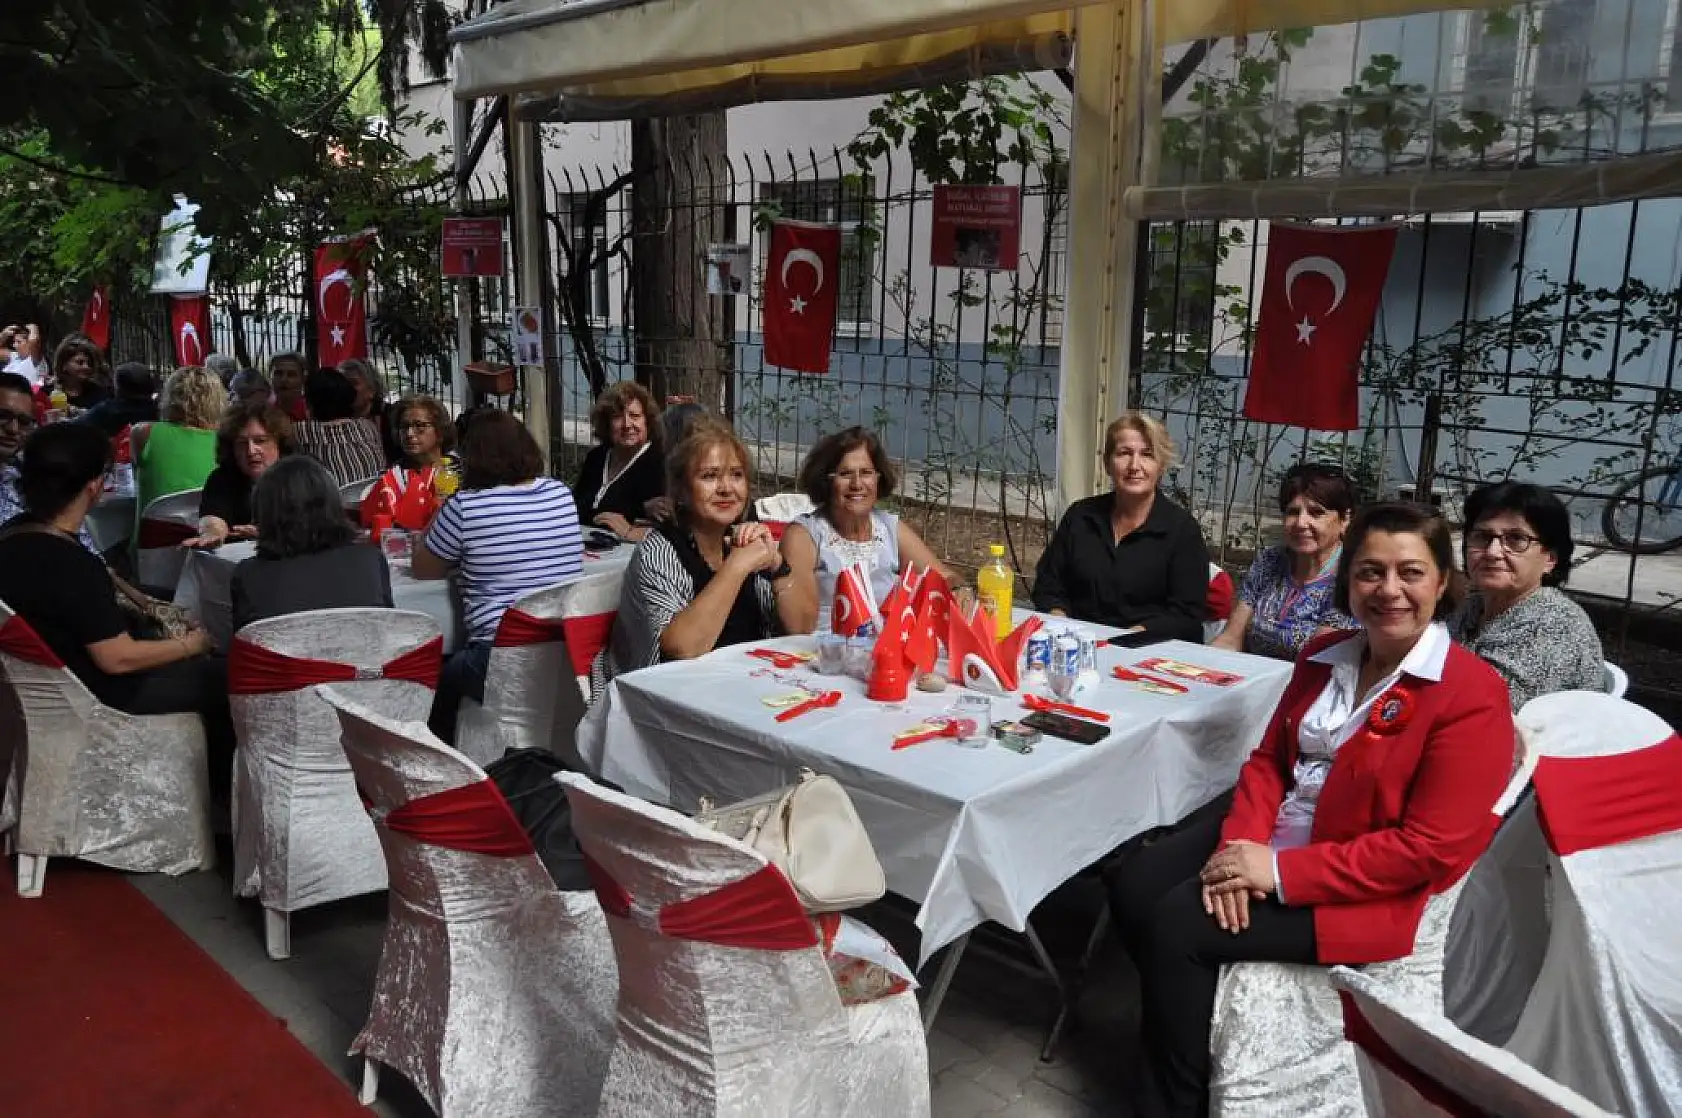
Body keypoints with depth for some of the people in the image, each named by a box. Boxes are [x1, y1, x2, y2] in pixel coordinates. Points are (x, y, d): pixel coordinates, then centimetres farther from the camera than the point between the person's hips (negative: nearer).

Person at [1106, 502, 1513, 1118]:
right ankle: (1183, 1024, 17)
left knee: (1175, 926, -18)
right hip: (1269, 838, 7)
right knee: (1131, 887, -7)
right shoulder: (1325, 653, 4)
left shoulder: (1473, 694, -18)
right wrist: (1241, 842, -13)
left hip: (1364, 888, -7)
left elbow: (1430, 849, -22)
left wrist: (1279, 871, -24)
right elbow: (1269, 757, 8)